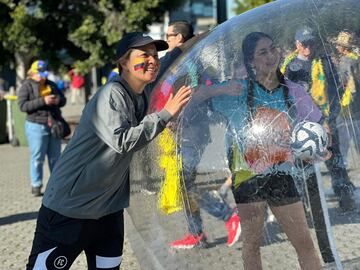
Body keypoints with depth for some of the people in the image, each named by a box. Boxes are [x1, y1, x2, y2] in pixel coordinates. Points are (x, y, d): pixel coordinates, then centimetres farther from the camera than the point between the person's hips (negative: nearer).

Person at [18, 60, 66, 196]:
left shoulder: (51, 84, 12)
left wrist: (58, 100, -7)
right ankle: (36, 185, 7)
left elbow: (63, 100, 19)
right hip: (37, 126, -5)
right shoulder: (26, 86, -4)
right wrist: (43, 101, -22)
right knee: (38, 158, -2)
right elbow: (22, 106, -15)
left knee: (55, 157, 11)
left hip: (54, 125, 5)